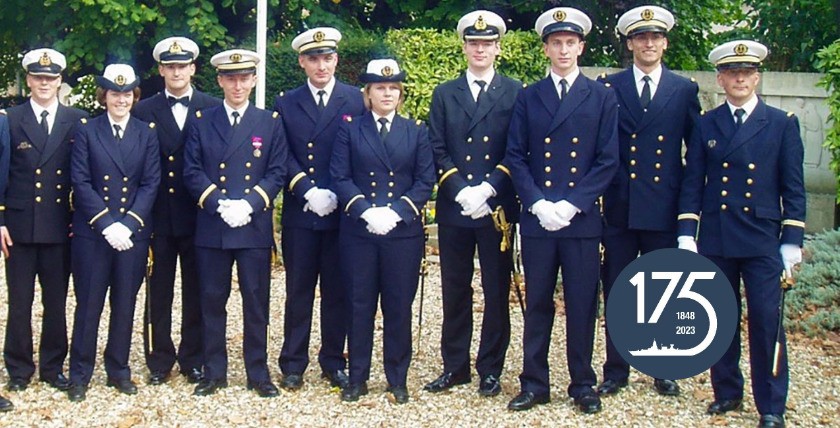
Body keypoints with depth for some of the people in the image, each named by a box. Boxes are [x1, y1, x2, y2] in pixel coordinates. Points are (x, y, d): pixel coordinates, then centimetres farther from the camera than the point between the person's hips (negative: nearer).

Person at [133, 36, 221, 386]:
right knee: (159, 292, 7)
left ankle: (193, 360, 19)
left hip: (199, 215, 0)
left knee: (196, 292, 8)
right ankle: (159, 361, 18)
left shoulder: (213, 109, 4)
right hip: (159, 216, 0)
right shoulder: (144, 111, 5)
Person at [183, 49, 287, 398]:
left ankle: (258, 374, 14)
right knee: (212, 301, 6)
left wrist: (249, 203, -14)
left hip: (255, 226, 0)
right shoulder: (201, 121, 8)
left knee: (256, 302, 4)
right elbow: (191, 171, 1)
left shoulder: (270, 123, 8)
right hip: (211, 226, 1)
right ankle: (214, 373, 17)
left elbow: (277, 172, 1)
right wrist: (219, 203, -13)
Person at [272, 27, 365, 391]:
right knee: (298, 290, 5)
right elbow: (282, 157, 2)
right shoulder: (286, 104, 8)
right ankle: (293, 365, 13)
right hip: (299, 213, 1)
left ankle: (334, 362, 17)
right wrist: (308, 192, -11)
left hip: (342, 211, 0)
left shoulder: (356, 100, 4)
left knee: (337, 290, 6)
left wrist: (337, 195, -10)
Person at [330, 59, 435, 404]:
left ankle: (397, 379, 16)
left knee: (399, 307, 5)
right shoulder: (350, 129, 6)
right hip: (358, 231, 0)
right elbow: (340, 177, -1)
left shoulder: (416, 131, 9)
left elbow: (425, 181, 2)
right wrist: (366, 210, -15)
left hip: (403, 231, 1)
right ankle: (357, 378, 15)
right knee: (360, 305, 5)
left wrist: (397, 211, -12)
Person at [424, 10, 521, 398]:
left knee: (496, 291, 4)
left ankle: (490, 369, 13)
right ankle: (455, 366, 18)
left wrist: (487, 189, -14)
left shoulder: (515, 93, 5)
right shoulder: (444, 94, 11)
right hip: (453, 208, 2)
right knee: (455, 291, 8)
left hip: (498, 207, -2)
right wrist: (461, 191, -10)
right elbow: (437, 151, 4)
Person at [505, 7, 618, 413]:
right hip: (536, 217, 1)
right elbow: (515, 157, 4)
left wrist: (571, 205, -11)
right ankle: (534, 383, 16)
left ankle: (582, 384, 16)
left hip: (582, 219, -1)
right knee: (537, 303, 7)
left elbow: (608, 160, -1)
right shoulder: (527, 98, 8)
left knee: (582, 304, 4)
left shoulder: (602, 97, 5)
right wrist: (538, 203, -10)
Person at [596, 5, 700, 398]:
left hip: (664, 208, 0)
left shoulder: (684, 90, 6)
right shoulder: (608, 87, 4)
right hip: (620, 207, 0)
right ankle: (616, 371, 17)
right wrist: (601, 184, -5)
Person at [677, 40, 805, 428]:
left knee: (766, 322, -3)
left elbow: (793, 188, 2)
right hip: (715, 239, 2)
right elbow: (692, 183, 6)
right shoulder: (706, 125, 7)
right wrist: (686, 234, -2)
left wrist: (792, 240, -3)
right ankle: (727, 392, 23)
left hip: (762, 240, -2)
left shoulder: (782, 124, 4)